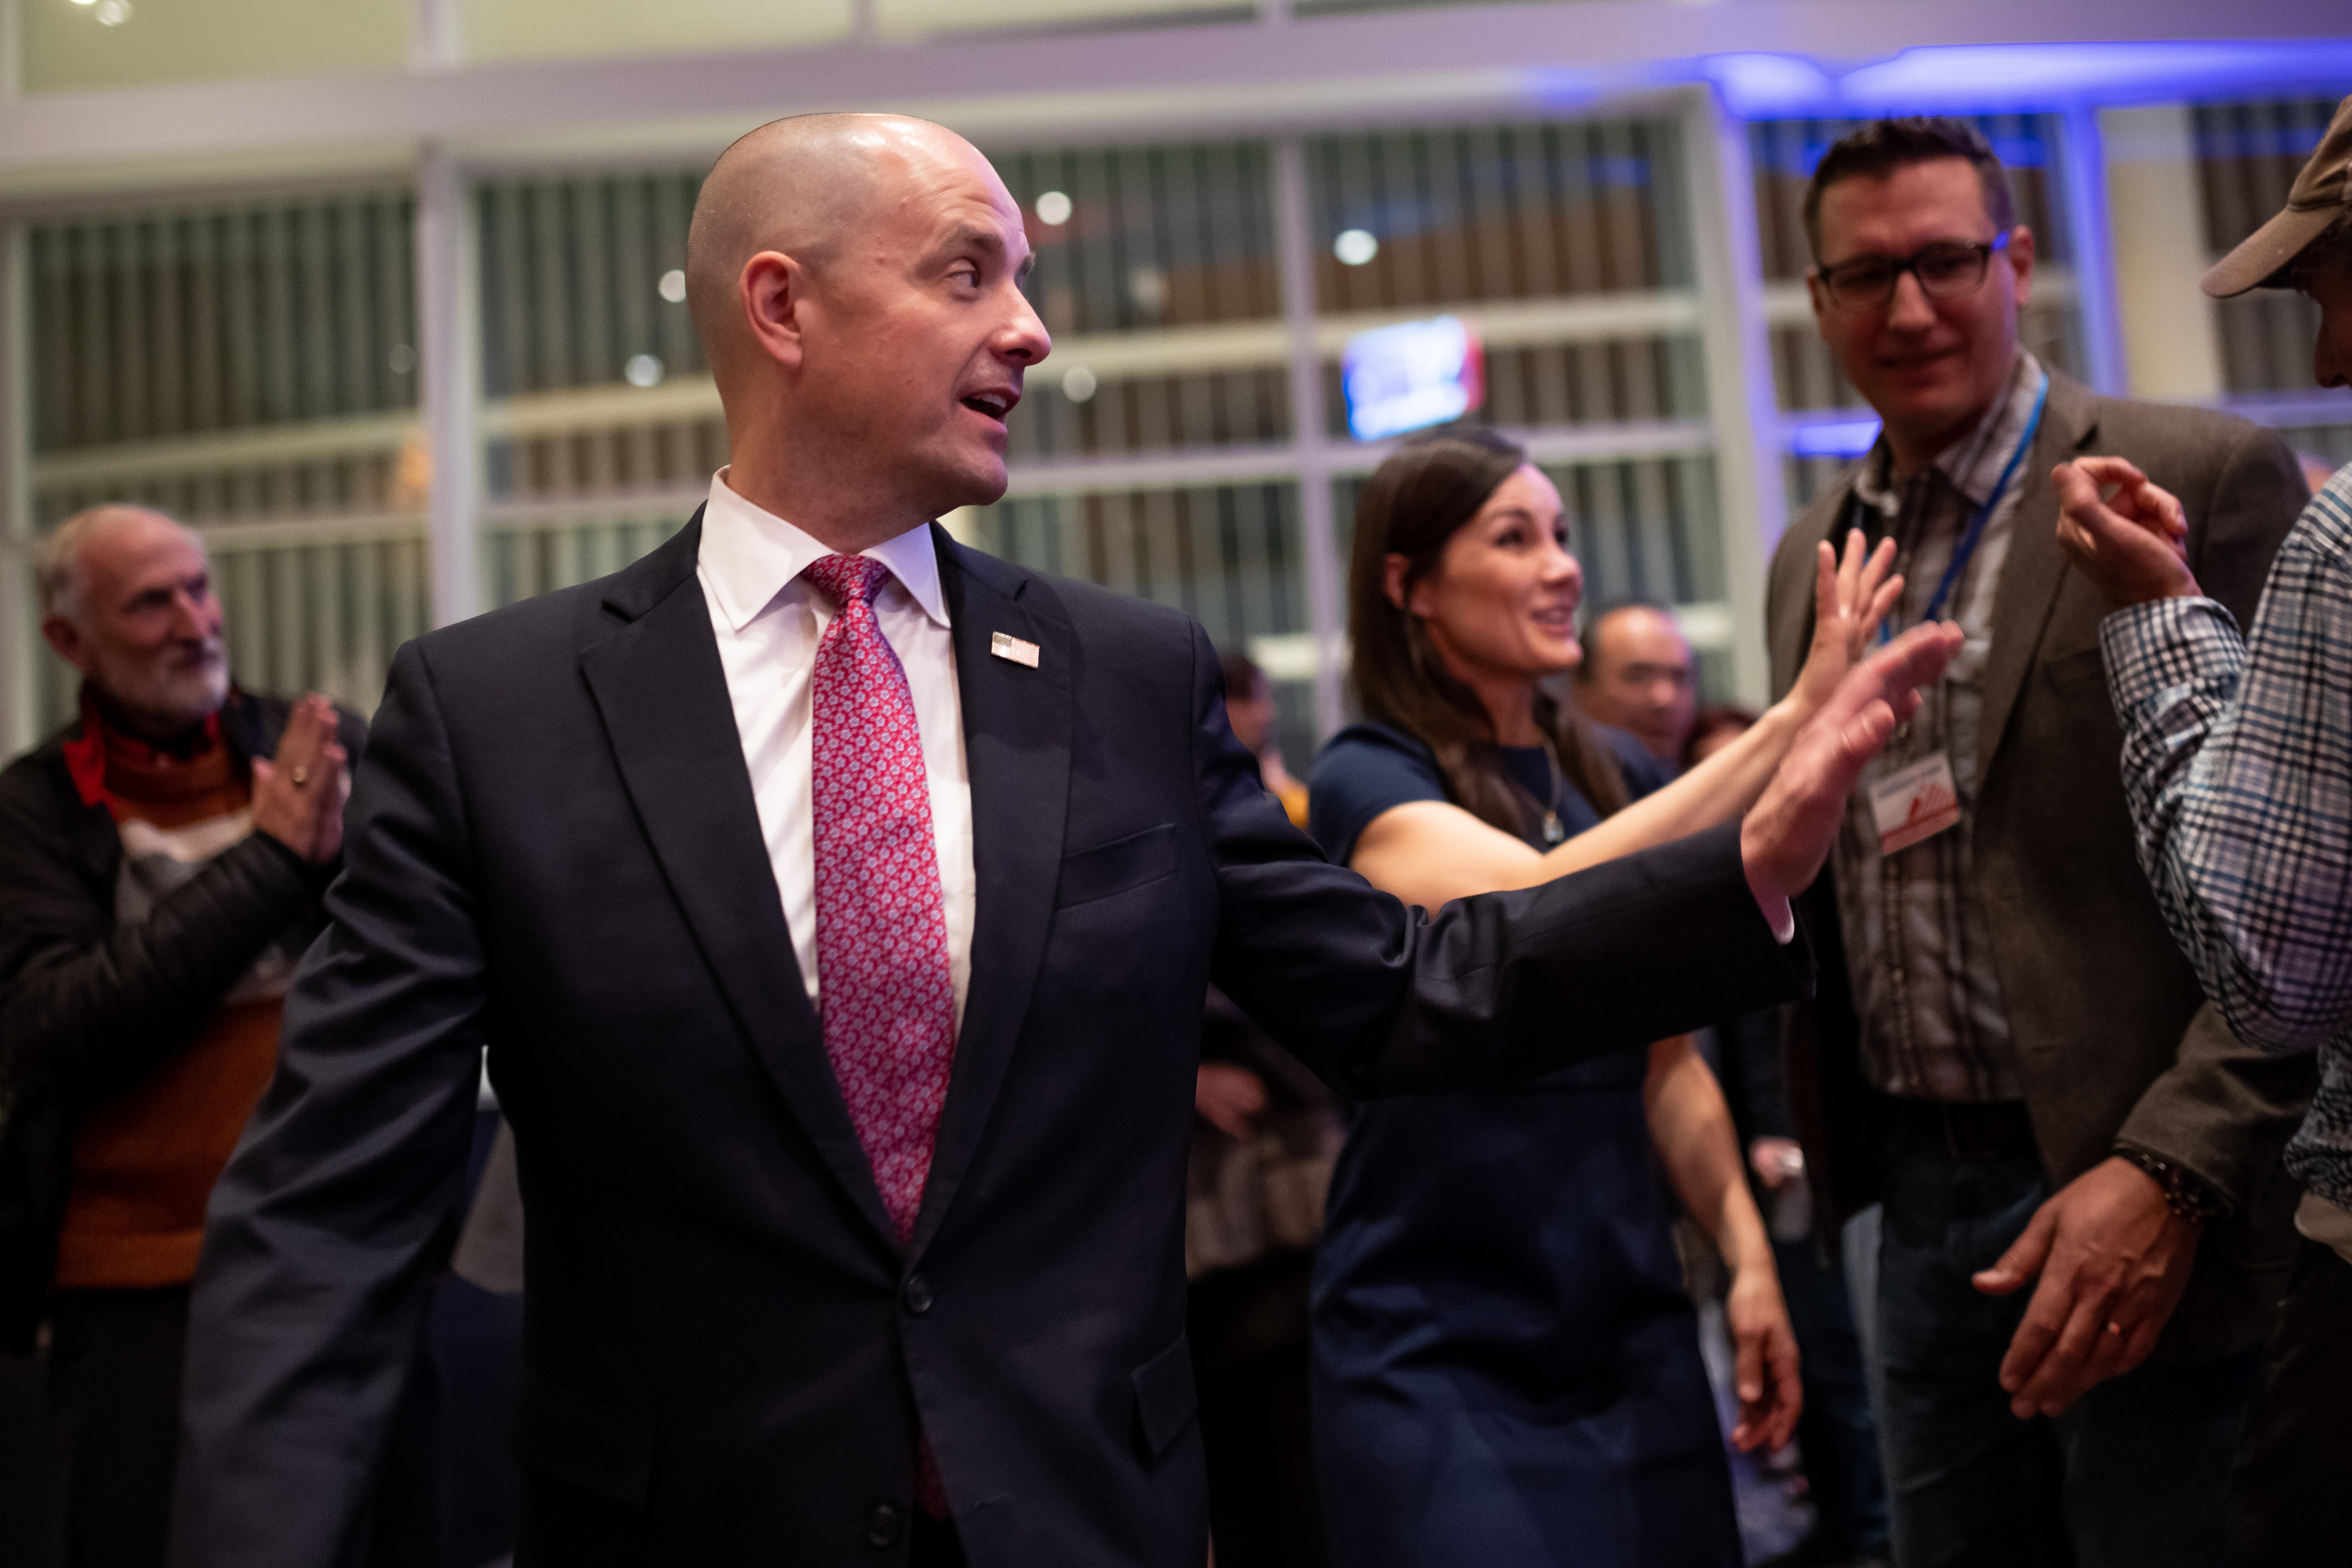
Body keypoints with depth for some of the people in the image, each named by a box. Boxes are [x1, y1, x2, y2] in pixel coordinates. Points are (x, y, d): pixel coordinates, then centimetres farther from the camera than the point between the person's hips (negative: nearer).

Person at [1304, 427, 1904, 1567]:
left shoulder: (1619, 774, 8)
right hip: (1440, 1353, -5)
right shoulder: (1366, 779, -10)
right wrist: (1790, 721, -29)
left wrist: (1747, 1253, 0)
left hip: (1632, 1333, 5)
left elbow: (1665, 1058, 12)